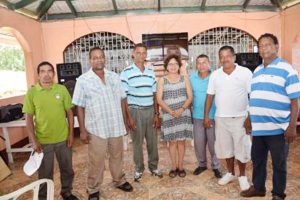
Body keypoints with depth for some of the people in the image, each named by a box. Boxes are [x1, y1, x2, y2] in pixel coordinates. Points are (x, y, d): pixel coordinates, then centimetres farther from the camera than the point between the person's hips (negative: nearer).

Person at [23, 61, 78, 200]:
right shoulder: (31, 92, -6)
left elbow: (69, 113, 2)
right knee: (45, 173, 13)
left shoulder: (62, 89, -4)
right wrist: (34, 141, -8)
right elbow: (29, 119, -3)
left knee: (67, 169, 17)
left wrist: (71, 134, -1)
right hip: (43, 141, -1)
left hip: (63, 139, 2)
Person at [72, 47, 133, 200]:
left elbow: (122, 99, 10)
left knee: (117, 156, 19)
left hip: (116, 126, 4)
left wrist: (123, 119, 8)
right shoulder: (83, 80, -7)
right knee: (96, 160, 9)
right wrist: (82, 130, -8)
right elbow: (80, 107, -6)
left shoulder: (114, 77, 4)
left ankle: (119, 181, 41)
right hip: (96, 128, -3)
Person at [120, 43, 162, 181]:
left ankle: (153, 166, 30)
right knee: (137, 142, 8)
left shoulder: (151, 72, 8)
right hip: (135, 111, -4)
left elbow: (154, 95, 10)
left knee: (152, 140, 12)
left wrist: (156, 114, 6)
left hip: (150, 110, 4)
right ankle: (139, 169, 26)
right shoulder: (126, 72, -7)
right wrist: (128, 117, -12)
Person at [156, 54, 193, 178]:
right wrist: (170, 111, -16)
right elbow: (159, 99, -4)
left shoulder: (184, 79, 5)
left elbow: (190, 97, 0)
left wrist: (181, 109, -14)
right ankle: (174, 166, 19)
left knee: (181, 141, 7)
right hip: (168, 115, 0)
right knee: (172, 141, 5)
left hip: (183, 114, 1)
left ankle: (181, 166, 20)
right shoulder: (162, 81, 2)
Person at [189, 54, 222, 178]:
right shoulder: (192, 78, 2)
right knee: (198, 142, 11)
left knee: (213, 142, 6)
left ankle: (216, 166, 23)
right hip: (197, 116, 3)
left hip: (212, 115, -3)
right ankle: (202, 164, 30)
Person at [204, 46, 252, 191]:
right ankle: (230, 173, 33)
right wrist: (206, 116, 4)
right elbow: (210, 96, 6)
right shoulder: (215, 75, 3)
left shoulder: (245, 72, -6)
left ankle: (242, 176, 27)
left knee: (241, 147, 7)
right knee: (226, 146, 14)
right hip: (221, 118, 3)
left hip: (240, 117, -3)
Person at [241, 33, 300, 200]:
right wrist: (249, 119, 17)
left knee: (279, 164, 11)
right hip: (258, 127, 6)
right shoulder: (257, 71, 11)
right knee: (257, 160, 19)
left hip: (278, 129, -6)